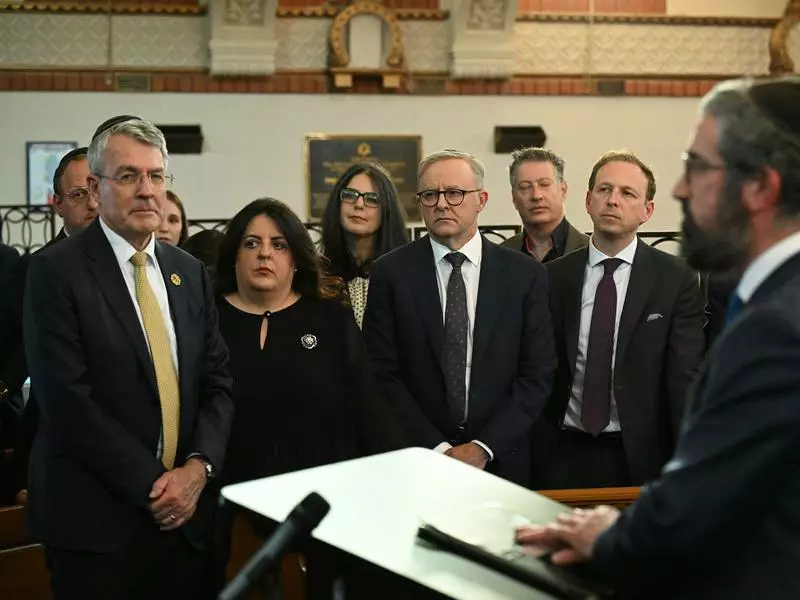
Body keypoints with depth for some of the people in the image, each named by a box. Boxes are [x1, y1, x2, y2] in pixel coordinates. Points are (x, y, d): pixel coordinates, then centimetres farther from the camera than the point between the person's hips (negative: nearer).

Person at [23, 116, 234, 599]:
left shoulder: (190, 272, 11)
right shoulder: (57, 272, -7)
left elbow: (218, 382, 10)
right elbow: (67, 398, -14)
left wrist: (198, 466, -7)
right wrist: (151, 485, -14)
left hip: (185, 513, 5)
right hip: (96, 521, -5)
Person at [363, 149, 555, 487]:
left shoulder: (525, 275, 0)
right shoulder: (391, 273, -3)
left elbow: (537, 374, -2)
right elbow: (383, 374, -5)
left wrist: (483, 447, -11)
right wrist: (437, 448, -12)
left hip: (499, 459, 1)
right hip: (415, 459, -1)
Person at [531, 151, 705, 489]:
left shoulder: (676, 280, -2)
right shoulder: (553, 278, 3)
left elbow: (685, 378, -5)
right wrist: (536, 451, -2)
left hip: (640, 458, -1)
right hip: (564, 456, 2)